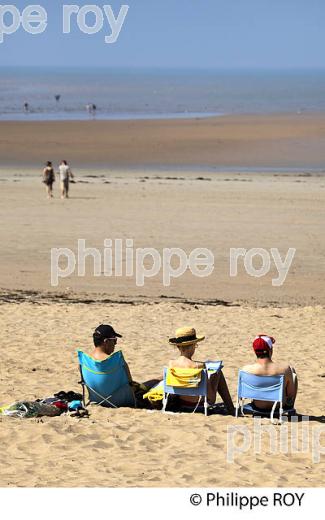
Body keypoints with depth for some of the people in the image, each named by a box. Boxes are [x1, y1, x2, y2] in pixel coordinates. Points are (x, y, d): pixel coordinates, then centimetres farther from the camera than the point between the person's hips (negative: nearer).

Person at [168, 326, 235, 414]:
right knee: (218, 372, 17)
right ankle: (231, 409, 25)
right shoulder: (198, 366, -28)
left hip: (181, 402, 5)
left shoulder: (171, 363, -14)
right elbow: (211, 397, -21)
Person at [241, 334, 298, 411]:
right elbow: (291, 395, -15)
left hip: (258, 406, 2)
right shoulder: (285, 369, -27)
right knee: (292, 371, 25)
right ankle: (290, 407, 45)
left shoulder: (246, 370, -23)